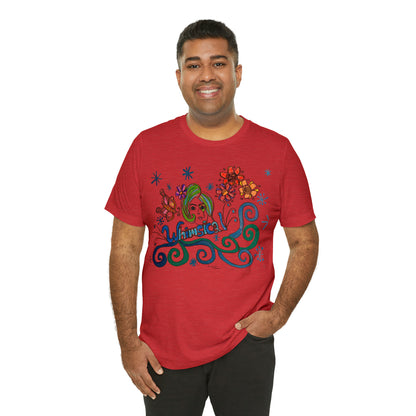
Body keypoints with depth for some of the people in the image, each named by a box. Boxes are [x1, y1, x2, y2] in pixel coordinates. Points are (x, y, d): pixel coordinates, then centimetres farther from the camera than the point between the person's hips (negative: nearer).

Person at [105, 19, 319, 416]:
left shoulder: (277, 151, -2)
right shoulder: (147, 147, -2)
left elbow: (305, 241, 6)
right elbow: (125, 247, 0)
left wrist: (279, 313, -7)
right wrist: (128, 340, -3)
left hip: (247, 344, 0)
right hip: (163, 350, 0)